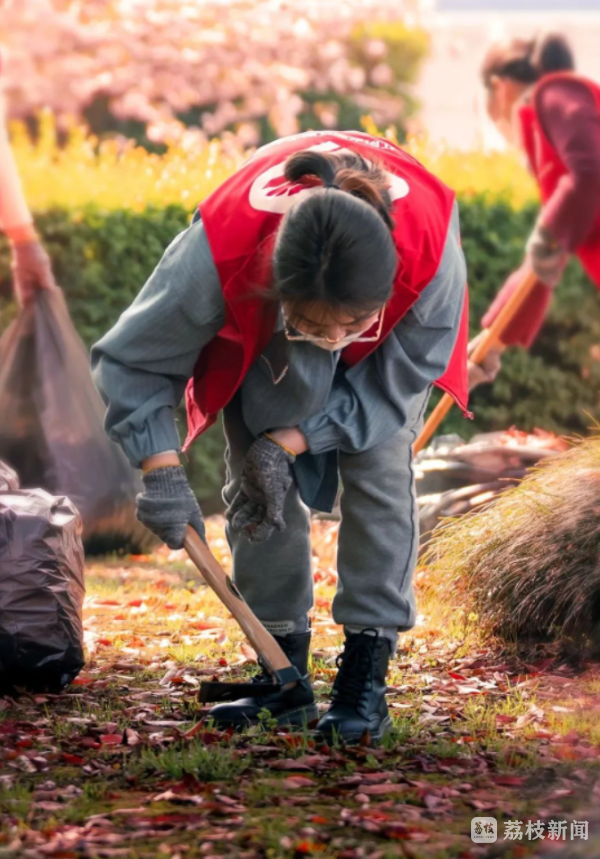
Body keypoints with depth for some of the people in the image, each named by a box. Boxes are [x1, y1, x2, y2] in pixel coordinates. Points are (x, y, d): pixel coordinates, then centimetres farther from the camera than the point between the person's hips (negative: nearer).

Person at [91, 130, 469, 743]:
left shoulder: (432, 253, -44)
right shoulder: (220, 253, -45)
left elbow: (396, 381, -25)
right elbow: (128, 359, -27)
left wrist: (291, 440, -30)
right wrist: (161, 469, -35)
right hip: (255, 327, 1)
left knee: (380, 471, -15)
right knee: (257, 484, -7)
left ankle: (366, 675, -10)